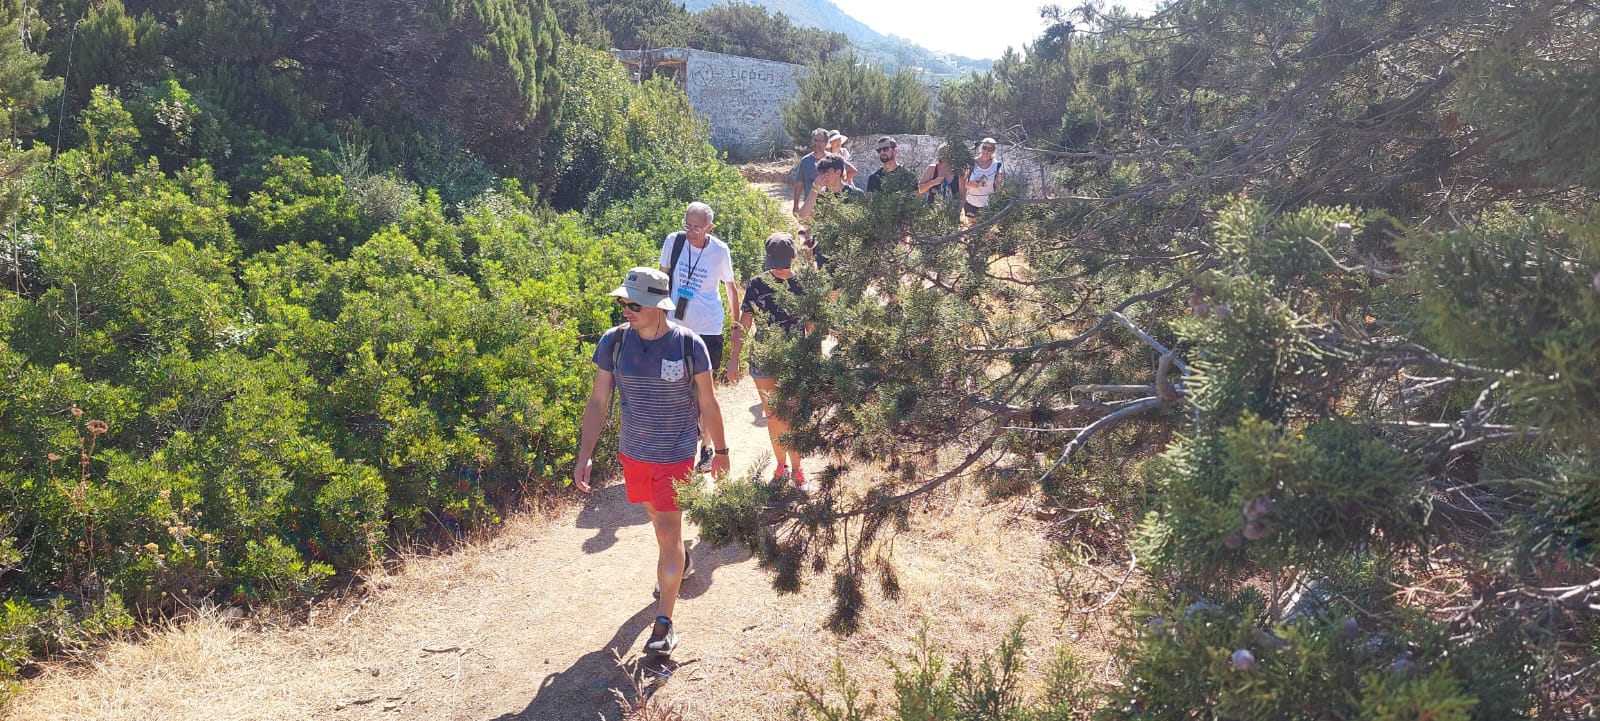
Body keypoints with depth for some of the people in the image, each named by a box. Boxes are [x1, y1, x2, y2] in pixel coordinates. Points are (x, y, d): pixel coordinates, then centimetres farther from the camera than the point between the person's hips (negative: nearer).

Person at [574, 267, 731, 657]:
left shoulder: (688, 344, -17)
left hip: (676, 455, -4)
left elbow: (708, 404, -6)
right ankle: (676, 562, 54)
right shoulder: (613, 342, -10)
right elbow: (598, 401, -3)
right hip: (634, 452, 4)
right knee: (656, 515, 24)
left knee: (668, 532, -4)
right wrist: (585, 455, -6)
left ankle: (664, 622, 5)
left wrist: (721, 451, 3)